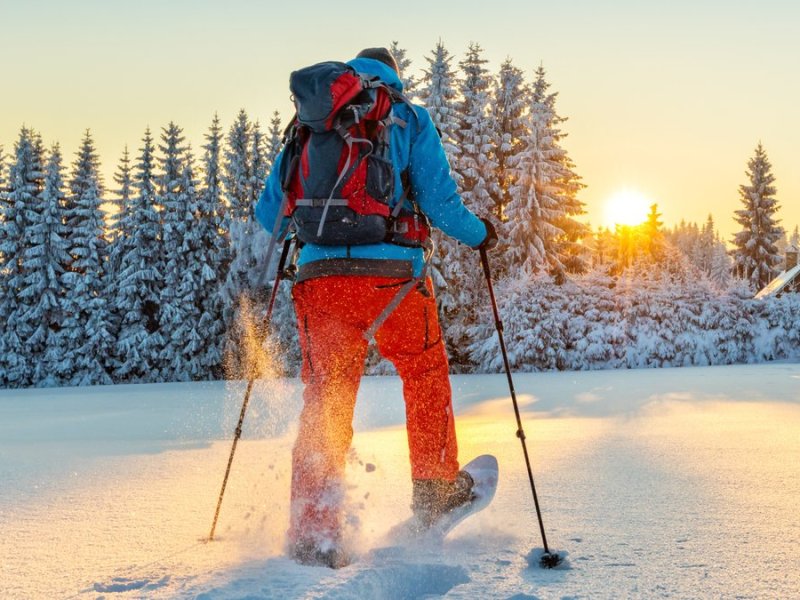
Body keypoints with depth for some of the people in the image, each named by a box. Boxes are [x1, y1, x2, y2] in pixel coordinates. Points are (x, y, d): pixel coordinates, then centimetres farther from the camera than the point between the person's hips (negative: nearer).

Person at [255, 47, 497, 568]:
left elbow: (270, 213, 15)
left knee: (324, 405, 7)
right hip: (393, 275, -2)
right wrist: (479, 234, 19)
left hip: (320, 277, 2)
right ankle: (436, 490, 32)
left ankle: (314, 535, -1)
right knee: (426, 374, 24)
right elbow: (439, 201, -1)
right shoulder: (409, 119, 9)